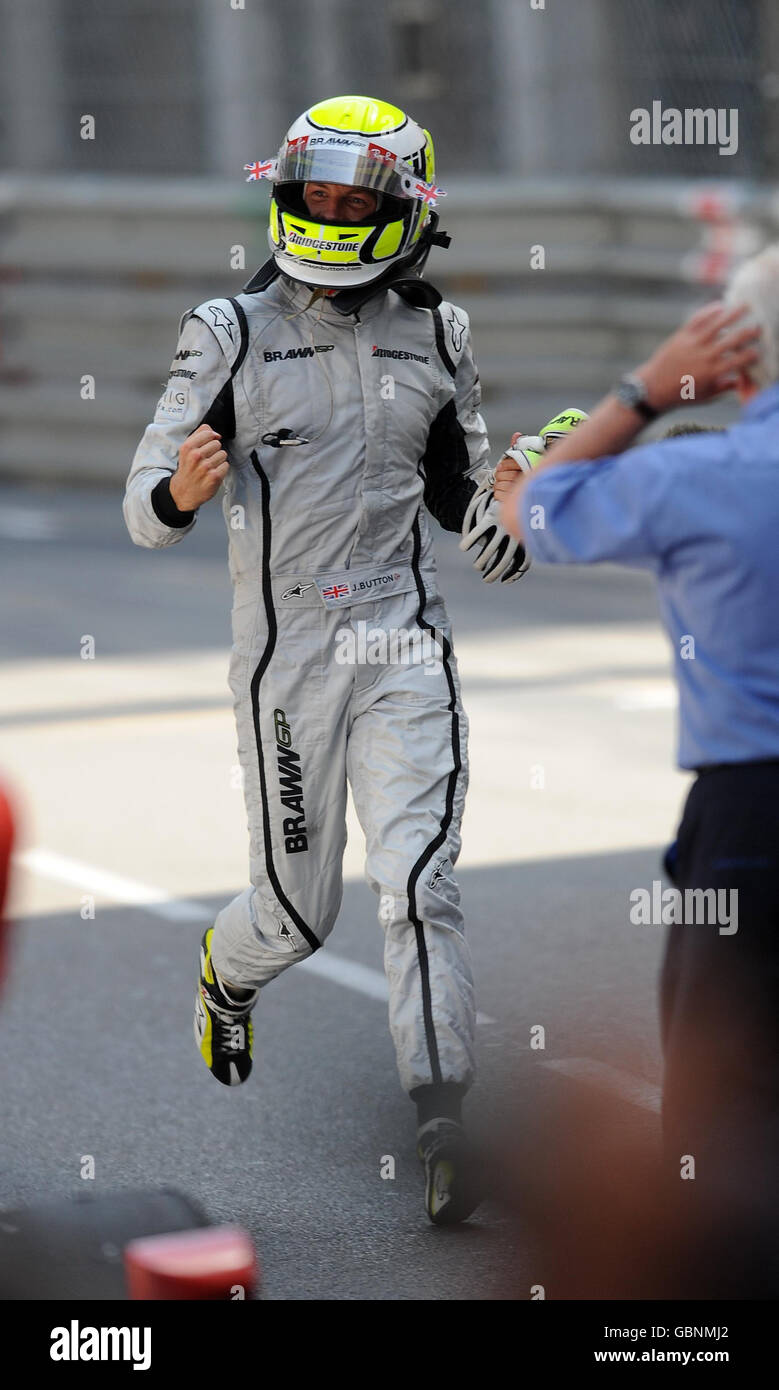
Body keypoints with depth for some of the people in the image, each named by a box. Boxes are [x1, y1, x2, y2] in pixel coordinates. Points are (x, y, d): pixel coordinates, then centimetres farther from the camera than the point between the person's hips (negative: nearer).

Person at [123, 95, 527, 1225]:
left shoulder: (436, 336, 7)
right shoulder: (231, 335, -3)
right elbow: (144, 512, -5)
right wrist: (180, 493, -28)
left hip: (405, 637, 1)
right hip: (286, 647, -1)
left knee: (421, 883, -11)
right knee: (299, 908, 9)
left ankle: (443, 1123, -10)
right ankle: (227, 973, 45)